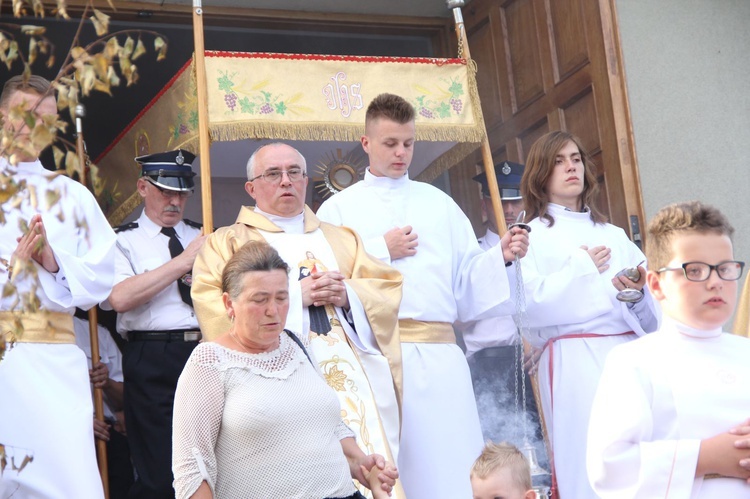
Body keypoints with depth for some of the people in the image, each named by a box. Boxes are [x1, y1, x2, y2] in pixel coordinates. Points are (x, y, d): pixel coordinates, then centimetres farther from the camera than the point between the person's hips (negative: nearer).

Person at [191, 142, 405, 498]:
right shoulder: (226, 243, 11)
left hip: (354, 378, 4)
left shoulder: (341, 239, 24)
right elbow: (214, 307, -6)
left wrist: (349, 294, -7)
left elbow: (390, 289, 14)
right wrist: (295, 295, -10)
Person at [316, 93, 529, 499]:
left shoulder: (438, 203, 20)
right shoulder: (339, 209, 11)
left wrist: (501, 256, -3)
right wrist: (382, 250, -4)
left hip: (439, 351, 2)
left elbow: (467, 277, 14)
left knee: (452, 463, -4)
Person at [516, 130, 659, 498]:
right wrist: (582, 267, -2)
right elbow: (530, 303, -10)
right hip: (576, 360, -4)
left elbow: (652, 311, 16)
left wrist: (639, 291, -6)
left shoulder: (614, 235, 21)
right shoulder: (531, 236, 7)